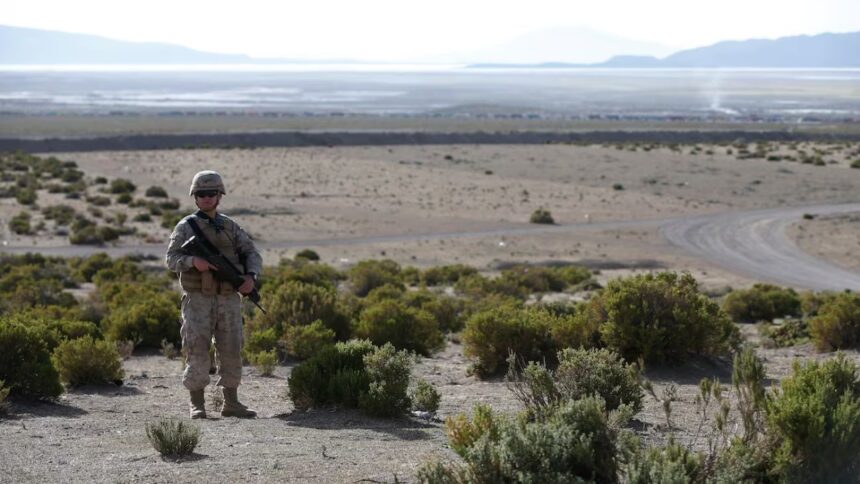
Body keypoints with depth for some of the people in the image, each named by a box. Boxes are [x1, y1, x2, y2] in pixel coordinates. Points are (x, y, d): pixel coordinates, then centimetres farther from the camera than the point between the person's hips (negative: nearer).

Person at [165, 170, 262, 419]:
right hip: (198, 300, -4)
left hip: (229, 299, 4)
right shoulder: (186, 227, 2)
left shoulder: (231, 227, 13)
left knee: (231, 351, 5)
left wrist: (250, 276, -12)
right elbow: (172, 259, -7)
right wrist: (193, 261, -27)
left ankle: (231, 403, 13)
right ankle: (197, 405, -1)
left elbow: (252, 254, 8)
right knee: (197, 350, -7)